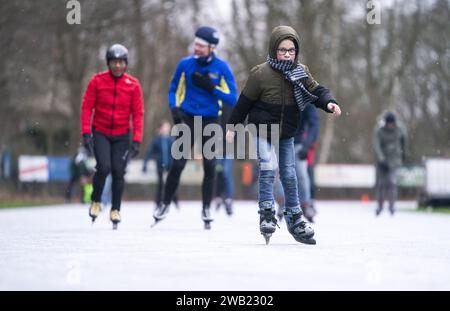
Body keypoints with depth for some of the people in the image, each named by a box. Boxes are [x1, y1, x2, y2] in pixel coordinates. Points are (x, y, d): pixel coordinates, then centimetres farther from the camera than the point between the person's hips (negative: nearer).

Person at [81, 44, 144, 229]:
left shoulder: (133, 84, -3)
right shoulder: (97, 81, -5)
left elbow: (138, 113, -1)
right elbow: (87, 107, -2)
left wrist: (137, 140, -7)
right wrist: (86, 133, -10)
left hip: (122, 135, 1)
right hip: (100, 133, -1)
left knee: (118, 171, -4)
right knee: (104, 167, -16)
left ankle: (115, 210, 14)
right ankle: (96, 202, 9)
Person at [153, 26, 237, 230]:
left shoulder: (221, 68, -5)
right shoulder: (185, 64, -2)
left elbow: (231, 99, -6)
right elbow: (174, 89, 10)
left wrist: (211, 87, -19)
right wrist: (175, 109, -7)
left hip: (210, 122, 0)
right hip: (187, 120, 0)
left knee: (210, 167, -2)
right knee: (177, 165, -4)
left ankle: (206, 209, 11)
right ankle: (165, 205, 11)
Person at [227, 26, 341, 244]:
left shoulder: (301, 73, -4)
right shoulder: (261, 73, -17)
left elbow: (317, 91, -2)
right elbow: (245, 101, -8)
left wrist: (329, 103, -24)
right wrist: (233, 126, -2)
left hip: (286, 135, 4)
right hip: (263, 132, -4)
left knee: (289, 175, 9)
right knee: (268, 168, -21)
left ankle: (294, 218, 22)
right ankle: (267, 214, -11)